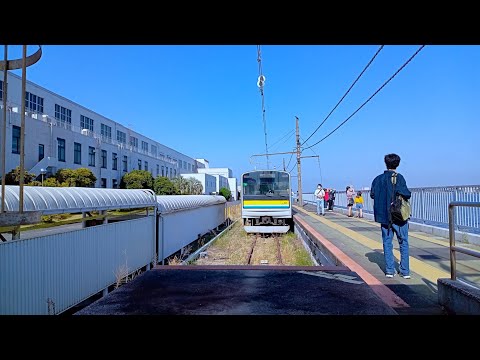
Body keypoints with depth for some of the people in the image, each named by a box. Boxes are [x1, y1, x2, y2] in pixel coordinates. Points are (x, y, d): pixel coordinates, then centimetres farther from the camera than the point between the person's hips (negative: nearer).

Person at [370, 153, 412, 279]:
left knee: (387, 243, 10)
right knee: (403, 243, 9)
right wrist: (408, 194, 2)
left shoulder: (378, 179, 2)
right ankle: (405, 271, 11)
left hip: (384, 216, 3)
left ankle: (389, 270, 10)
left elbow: (372, 194, 5)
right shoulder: (398, 177, -10)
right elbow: (406, 194, -19)